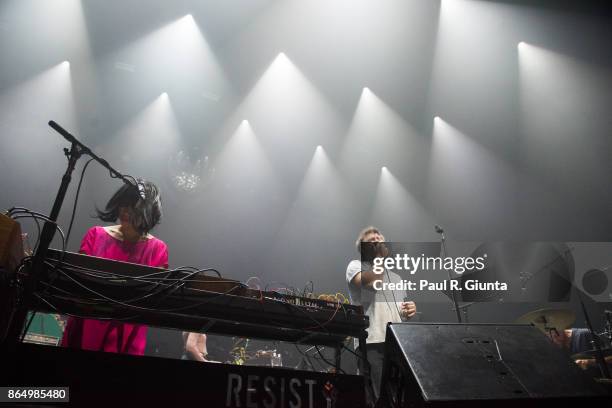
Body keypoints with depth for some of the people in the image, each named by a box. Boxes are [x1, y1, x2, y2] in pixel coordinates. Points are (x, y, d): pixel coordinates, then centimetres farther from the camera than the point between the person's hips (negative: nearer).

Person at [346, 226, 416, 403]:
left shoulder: (396, 277, 24)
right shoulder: (355, 266, 6)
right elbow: (373, 282, -16)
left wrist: (410, 311, 7)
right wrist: (382, 256, -3)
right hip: (372, 344, -5)